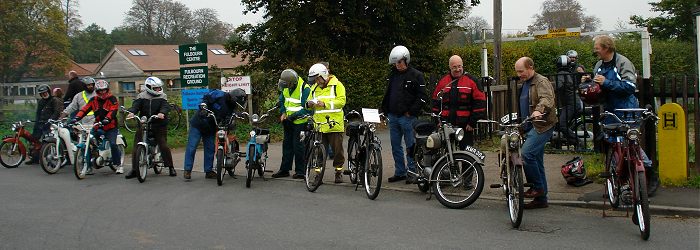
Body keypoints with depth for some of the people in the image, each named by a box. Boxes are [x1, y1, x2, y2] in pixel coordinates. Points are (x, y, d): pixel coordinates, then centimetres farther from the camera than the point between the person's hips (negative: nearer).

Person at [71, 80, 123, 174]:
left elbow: (113, 111, -18)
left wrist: (107, 119, -37)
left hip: (111, 127, -4)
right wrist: (76, 118, -16)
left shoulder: (112, 99, -3)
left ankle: (119, 164, -4)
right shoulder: (93, 100, 10)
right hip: (98, 127, 4)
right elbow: (84, 109, 1)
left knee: (113, 144, -20)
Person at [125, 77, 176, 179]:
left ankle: (171, 167, 5)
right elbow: (136, 105, -8)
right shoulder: (141, 96, 7)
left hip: (159, 125, -1)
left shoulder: (162, 96, 5)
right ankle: (134, 169, 8)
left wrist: (162, 113, -34)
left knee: (163, 146, -8)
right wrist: (132, 112, -30)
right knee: (137, 147, -1)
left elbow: (165, 106, -12)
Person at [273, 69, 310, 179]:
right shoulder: (286, 88, 5)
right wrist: (283, 113, 3)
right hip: (288, 122, 8)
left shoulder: (304, 89, -19)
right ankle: (284, 169, 20)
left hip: (300, 122, -8)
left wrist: (293, 116, -23)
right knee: (287, 144, 12)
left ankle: (300, 171, 3)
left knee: (298, 146, -6)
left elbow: (306, 108, -21)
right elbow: (282, 101, 20)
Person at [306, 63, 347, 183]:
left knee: (337, 149, 3)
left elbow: (341, 101, -10)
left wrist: (325, 104, -18)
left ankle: (338, 171, 15)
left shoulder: (337, 85, 0)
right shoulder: (314, 87, 17)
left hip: (334, 124, -4)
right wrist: (309, 104, -4)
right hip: (318, 124, 4)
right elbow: (311, 104, 21)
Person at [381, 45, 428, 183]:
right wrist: (385, 110, 13)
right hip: (393, 116, 7)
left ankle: (412, 172, 5)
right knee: (395, 146, 10)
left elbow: (422, 97, -10)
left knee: (411, 146, -1)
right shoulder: (393, 75, 15)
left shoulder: (416, 75, -6)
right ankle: (400, 172, 19)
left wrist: (411, 112, -13)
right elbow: (387, 94, 23)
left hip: (407, 117, -7)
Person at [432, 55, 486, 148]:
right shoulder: (442, 81, 10)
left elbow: (479, 103, -3)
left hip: (465, 126, -3)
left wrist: (473, 122, -7)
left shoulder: (472, 81, 0)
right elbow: (436, 102, 16)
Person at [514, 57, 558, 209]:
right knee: (537, 162, 11)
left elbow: (547, 99, -28)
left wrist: (539, 110, -46)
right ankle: (541, 199, 16)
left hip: (542, 125, -10)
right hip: (530, 127, 10)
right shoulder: (523, 84, 21)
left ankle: (537, 186, -11)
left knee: (526, 153, -25)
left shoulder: (541, 81, -8)